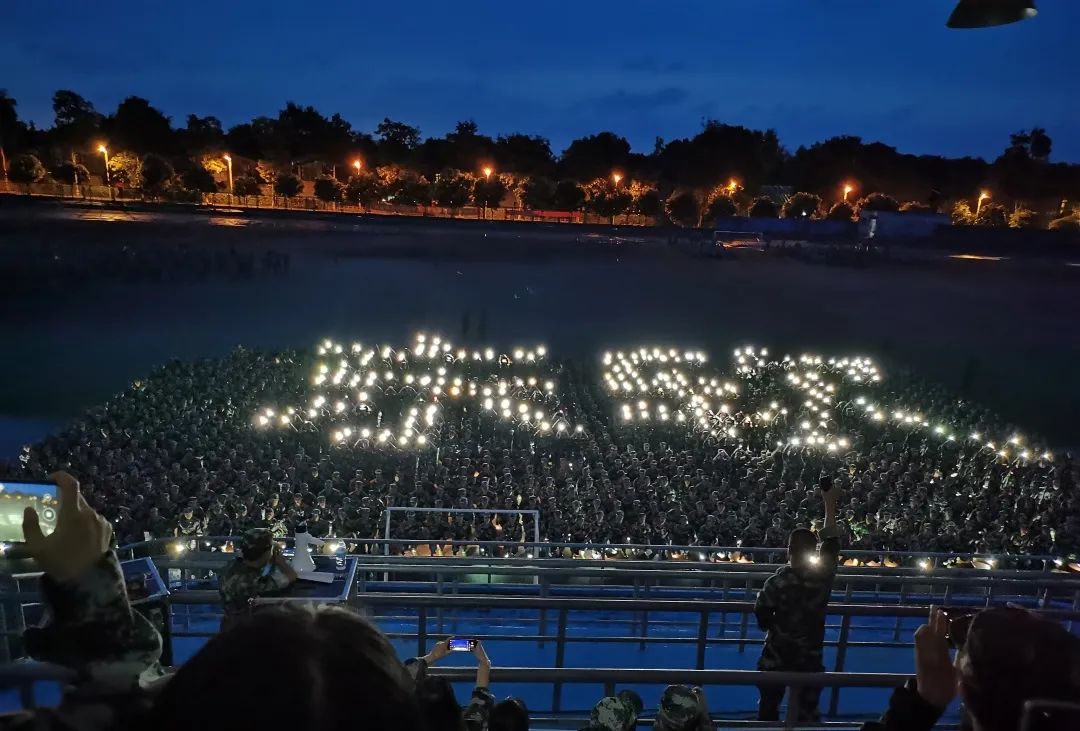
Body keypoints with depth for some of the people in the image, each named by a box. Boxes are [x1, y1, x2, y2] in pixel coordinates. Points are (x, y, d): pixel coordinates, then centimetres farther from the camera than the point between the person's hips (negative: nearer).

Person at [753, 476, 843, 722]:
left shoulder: (776, 582, -17)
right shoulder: (824, 575, -13)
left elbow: (762, 620, -10)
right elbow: (832, 541, 0)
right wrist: (830, 504, 6)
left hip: (777, 657, -1)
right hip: (810, 658, 1)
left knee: (769, 709, 15)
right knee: (807, 713, 12)